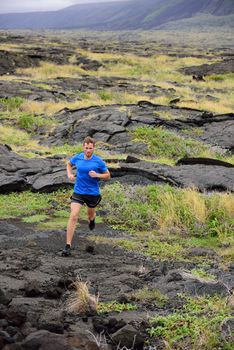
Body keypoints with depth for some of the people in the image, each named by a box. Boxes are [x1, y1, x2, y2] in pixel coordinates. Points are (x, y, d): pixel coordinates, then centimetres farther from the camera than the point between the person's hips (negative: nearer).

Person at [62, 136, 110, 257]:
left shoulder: (98, 161, -10)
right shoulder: (77, 158, -4)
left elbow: (107, 175, -2)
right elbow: (69, 164, 19)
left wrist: (97, 175, -21)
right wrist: (69, 174, 0)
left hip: (93, 193, 0)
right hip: (78, 192, 0)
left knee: (90, 214, 24)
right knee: (73, 216, -15)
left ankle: (91, 219, 67)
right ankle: (68, 246, -15)